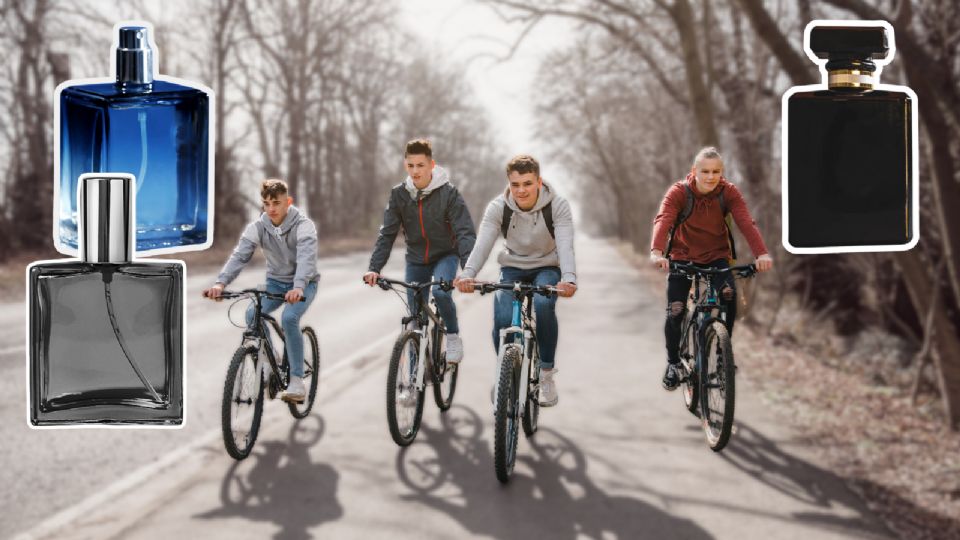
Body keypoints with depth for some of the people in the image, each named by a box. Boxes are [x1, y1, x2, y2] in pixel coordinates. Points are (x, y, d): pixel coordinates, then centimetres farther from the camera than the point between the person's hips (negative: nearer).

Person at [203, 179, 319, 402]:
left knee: (289, 318, -30)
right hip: (275, 282, 4)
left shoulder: (303, 225, -22)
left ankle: (297, 381, -21)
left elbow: (306, 258, -38)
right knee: (252, 314, -22)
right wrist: (221, 282, -40)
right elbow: (239, 255, -23)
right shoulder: (258, 227, -11)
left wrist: (298, 287, -57)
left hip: (303, 284, -4)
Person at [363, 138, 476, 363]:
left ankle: (453, 336, -7)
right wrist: (374, 268, -24)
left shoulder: (449, 193, -19)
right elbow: (387, 234, -11)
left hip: (445, 254, -3)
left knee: (440, 292, -32)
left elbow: (465, 233, -25)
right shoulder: (399, 194, -10)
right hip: (416, 258, 3)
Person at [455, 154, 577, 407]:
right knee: (502, 319, -24)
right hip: (513, 268, 1)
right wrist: (468, 275, -46)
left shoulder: (558, 206, -19)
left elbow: (565, 246, -31)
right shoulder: (498, 207, -16)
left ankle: (547, 374, -15)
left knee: (543, 304, -34)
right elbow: (482, 244, -27)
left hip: (546, 268, -1)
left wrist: (569, 279, -51)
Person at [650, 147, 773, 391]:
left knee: (729, 294, -27)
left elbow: (746, 222, -29)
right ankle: (673, 363, 15)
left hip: (717, 256, 1)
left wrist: (761, 253, -46)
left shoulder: (729, 192, -15)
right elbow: (663, 221, -35)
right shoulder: (678, 192, -19)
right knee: (675, 312, -11)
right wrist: (656, 252, -55)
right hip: (683, 256, -1)